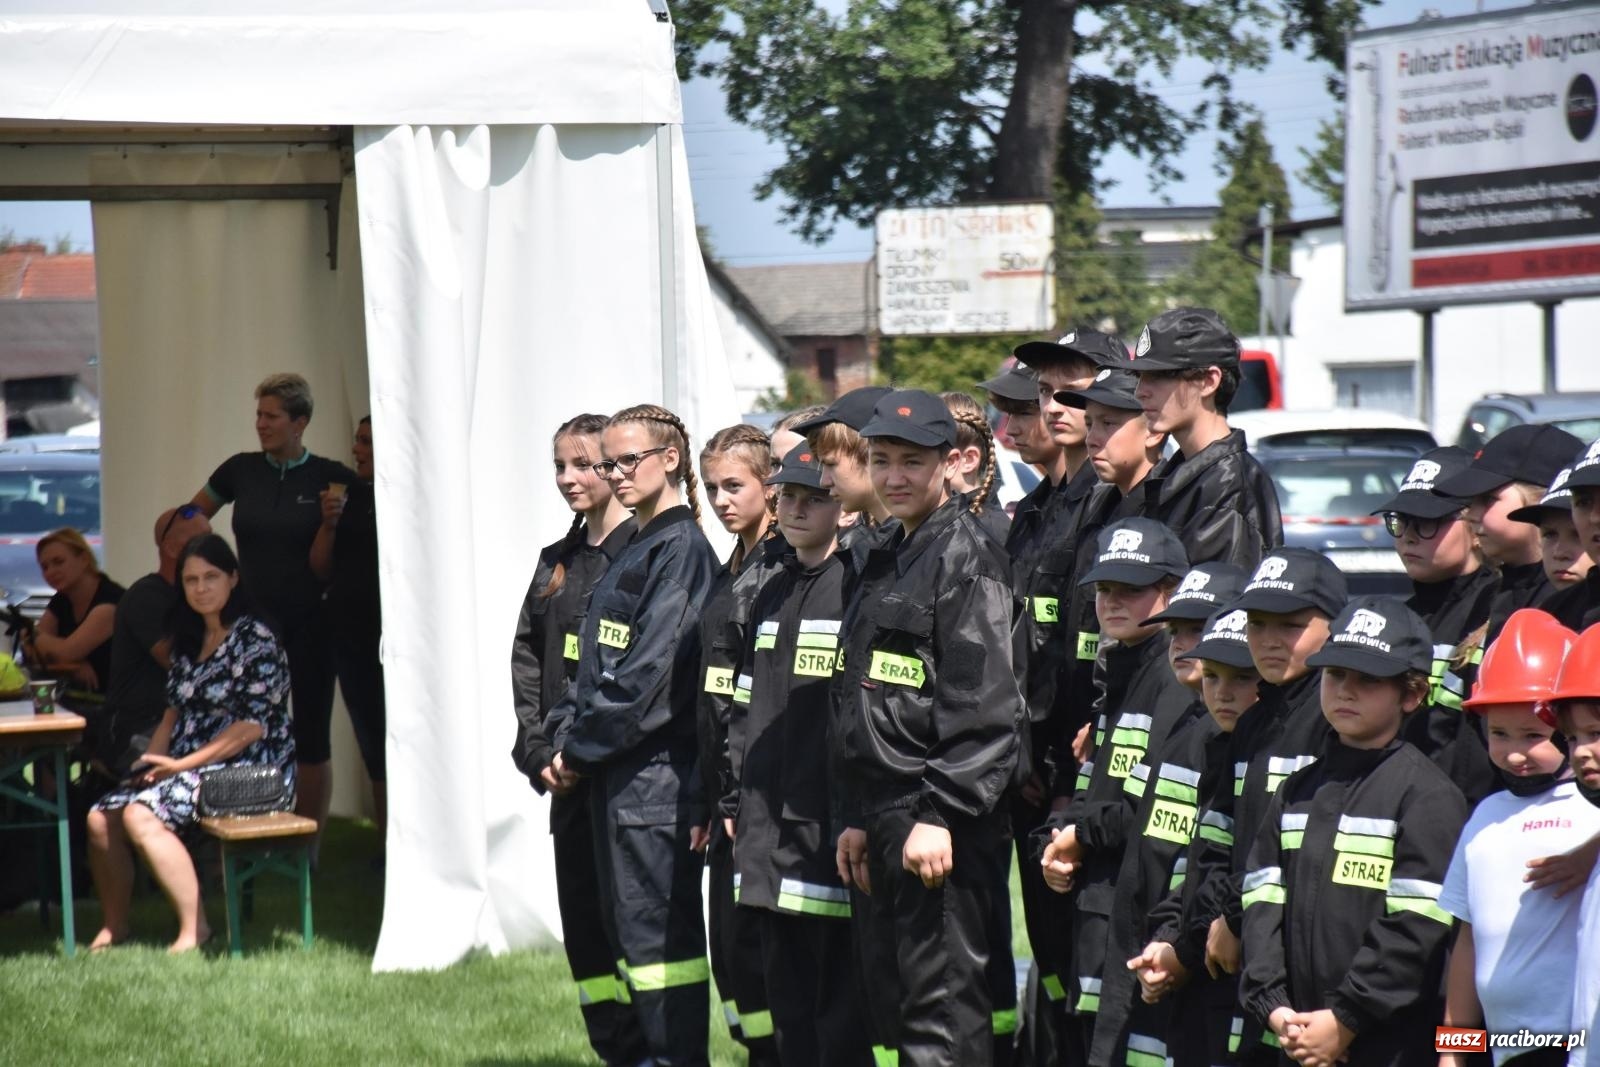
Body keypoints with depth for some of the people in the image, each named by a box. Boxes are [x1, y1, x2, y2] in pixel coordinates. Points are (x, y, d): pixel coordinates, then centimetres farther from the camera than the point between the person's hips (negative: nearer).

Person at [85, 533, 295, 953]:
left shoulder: (254, 639, -10)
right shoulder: (189, 642, 16)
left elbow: (252, 726, -16)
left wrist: (183, 764, -18)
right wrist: (152, 757, 0)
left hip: (249, 770, -8)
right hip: (188, 766, 8)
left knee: (141, 815, -28)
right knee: (101, 818, -9)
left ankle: (193, 928, -23)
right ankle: (114, 926, 6)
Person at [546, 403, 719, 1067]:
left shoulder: (681, 550, -11)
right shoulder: (635, 551, 17)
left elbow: (651, 672, -18)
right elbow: (597, 664, 18)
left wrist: (582, 746, -11)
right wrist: (564, 735, 4)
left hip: (657, 775, -10)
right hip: (617, 775, 10)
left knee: (658, 931, -8)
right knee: (623, 928, 12)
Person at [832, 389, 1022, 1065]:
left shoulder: (966, 555, -10)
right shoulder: (887, 560, 18)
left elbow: (983, 704, -18)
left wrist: (941, 815, -23)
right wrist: (857, 818, 18)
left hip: (943, 826, -10)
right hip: (886, 818, 10)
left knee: (942, 1011, -10)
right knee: (892, 1003, 12)